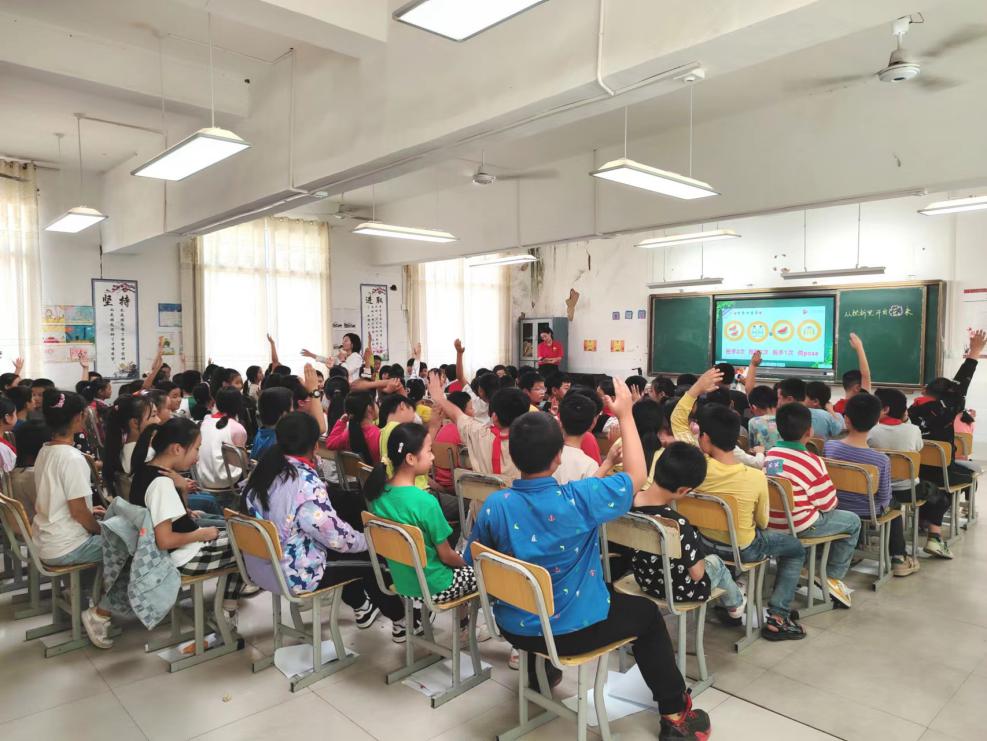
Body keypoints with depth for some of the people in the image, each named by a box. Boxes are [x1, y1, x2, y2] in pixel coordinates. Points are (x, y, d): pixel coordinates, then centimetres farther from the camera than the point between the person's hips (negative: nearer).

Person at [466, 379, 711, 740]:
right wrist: (625, 414, -4)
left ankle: (539, 666, 57)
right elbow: (636, 476, -10)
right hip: (574, 630, -3)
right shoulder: (579, 498, -27)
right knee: (647, 613, 22)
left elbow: (473, 561, -1)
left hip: (514, 627, 4)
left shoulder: (494, 504, -17)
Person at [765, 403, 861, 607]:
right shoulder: (812, 462, -16)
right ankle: (834, 577, 14)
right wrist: (832, 501, 14)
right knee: (853, 521, 14)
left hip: (770, 522, 7)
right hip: (798, 526, -6)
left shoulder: (770, 454, 2)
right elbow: (828, 504, -8)